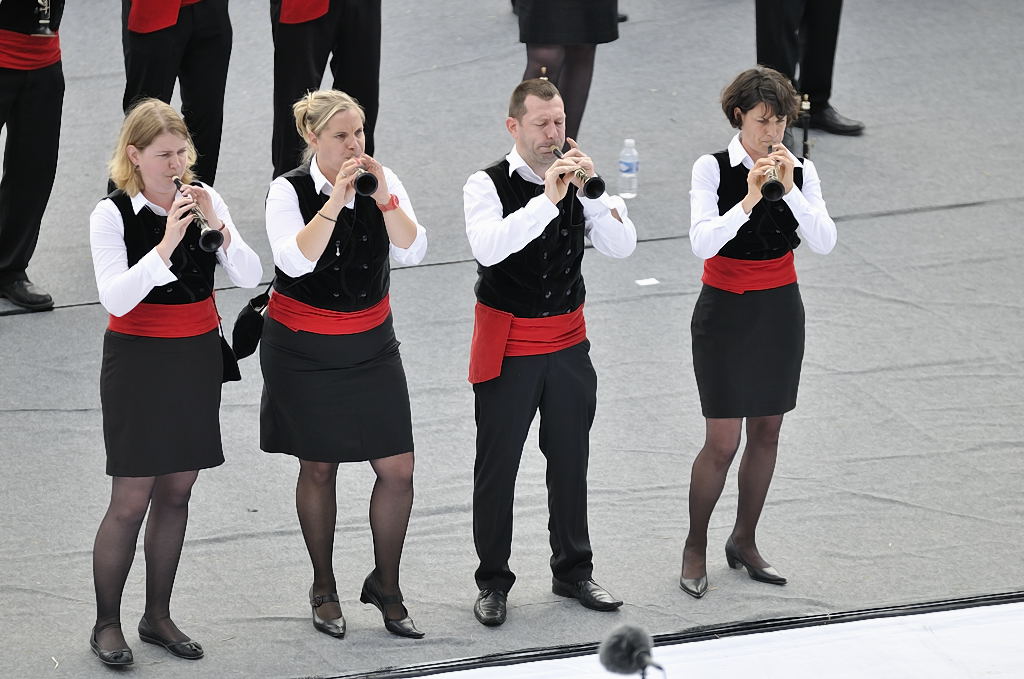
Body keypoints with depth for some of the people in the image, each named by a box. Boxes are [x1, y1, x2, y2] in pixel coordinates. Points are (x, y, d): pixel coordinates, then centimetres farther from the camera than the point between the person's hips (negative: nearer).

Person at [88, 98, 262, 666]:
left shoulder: (205, 200, 2)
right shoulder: (113, 214, -11)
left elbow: (250, 277, -5)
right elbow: (116, 299, -22)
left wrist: (217, 225, -20)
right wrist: (167, 243, -29)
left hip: (199, 358, 5)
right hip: (138, 360, -5)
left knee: (176, 491, 11)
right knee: (131, 498, -4)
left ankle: (157, 616, 22)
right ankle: (106, 624, 9)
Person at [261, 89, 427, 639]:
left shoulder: (383, 181, -2)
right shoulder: (289, 191, -13)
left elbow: (413, 252, -12)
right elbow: (295, 261, -27)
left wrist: (385, 197, -23)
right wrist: (335, 201, -31)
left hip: (371, 344, 3)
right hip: (304, 349, -3)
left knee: (397, 469, -1)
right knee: (319, 468, 8)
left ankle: (385, 584, 17)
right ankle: (324, 588, 25)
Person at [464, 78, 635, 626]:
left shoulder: (580, 181, 2)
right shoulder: (488, 185, -11)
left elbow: (621, 246, -9)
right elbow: (488, 248, -29)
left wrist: (592, 190, -22)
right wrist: (547, 199, -34)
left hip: (567, 342, 4)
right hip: (507, 348, -4)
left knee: (570, 461, 14)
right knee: (496, 467, 4)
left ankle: (573, 571, 28)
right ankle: (493, 582, 16)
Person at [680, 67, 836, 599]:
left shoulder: (800, 172, 0)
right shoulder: (713, 169, -10)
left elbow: (824, 243, -11)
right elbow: (701, 242, -22)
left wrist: (791, 189, -22)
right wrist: (748, 200, -32)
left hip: (780, 311, 4)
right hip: (726, 312, -4)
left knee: (766, 433, 11)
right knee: (722, 442, -4)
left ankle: (743, 541, 27)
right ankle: (695, 548, 13)